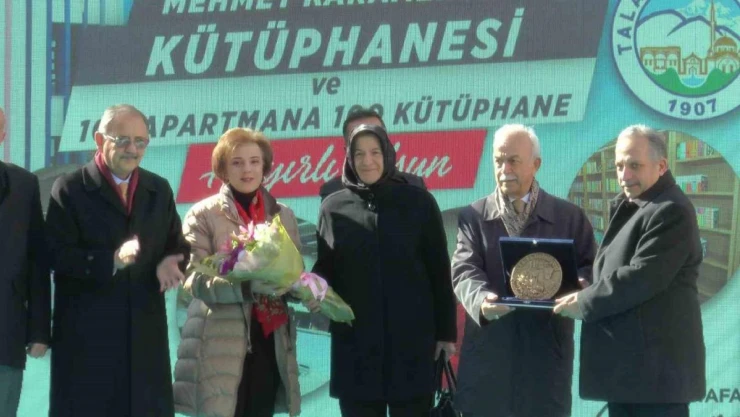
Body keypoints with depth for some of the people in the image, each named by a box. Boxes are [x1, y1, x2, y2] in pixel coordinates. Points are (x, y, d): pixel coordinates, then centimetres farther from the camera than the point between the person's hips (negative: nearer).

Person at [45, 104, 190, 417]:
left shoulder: (159, 189, 15)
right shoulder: (70, 189, -2)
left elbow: (177, 246, 17)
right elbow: (58, 255, -11)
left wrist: (169, 263, -8)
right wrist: (112, 260, -25)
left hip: (145, 332, 5)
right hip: (86, 335, -5)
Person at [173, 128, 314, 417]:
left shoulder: (283, 216, 15)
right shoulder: (203, 215, 1)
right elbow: (194, 281, -8)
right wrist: (247, 286, -23)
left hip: (270, 343, 4)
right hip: (220, 345, -4)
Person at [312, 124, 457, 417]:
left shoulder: (417, 201, 3)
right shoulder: (334, 207, 7)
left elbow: (439, 270, 3)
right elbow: (325, 269, 10)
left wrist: (446, 331, 1)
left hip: (411, 340, -2)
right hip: (355, 342, 2)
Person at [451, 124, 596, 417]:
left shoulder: (570, 217, 10)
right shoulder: (473, 217, 9)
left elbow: (591, 267, 7)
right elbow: (465, 271, -4)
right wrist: (481, 299, -27)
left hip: (546, 355, 0)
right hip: (487, 356, 0)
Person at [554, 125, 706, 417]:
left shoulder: (670, 212, -14)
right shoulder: (629, 208, 18)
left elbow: (642, 277, -22)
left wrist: (584, 303, -13)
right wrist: (588, 289, 3)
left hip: (657, 366, -10)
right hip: (627, 364, 10)